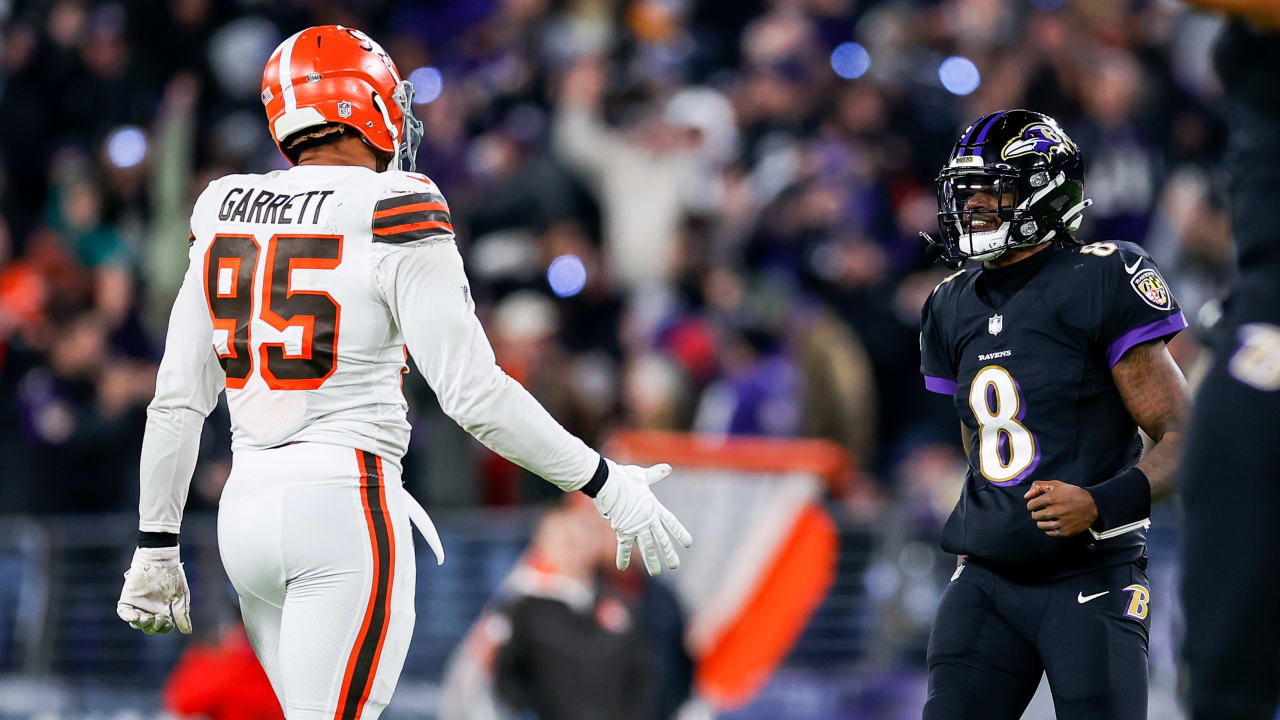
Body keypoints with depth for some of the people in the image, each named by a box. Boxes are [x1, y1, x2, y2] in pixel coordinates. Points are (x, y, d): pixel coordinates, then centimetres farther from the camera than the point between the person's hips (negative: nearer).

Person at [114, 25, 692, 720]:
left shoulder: (227, 218, 10)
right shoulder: (391, 217, -8)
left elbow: (176, 401, 11)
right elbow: (476, 394, -13)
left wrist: (156, 550, 19)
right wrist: (608, 487, -4)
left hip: (247, 508, 7)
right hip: (343, 507, -7)